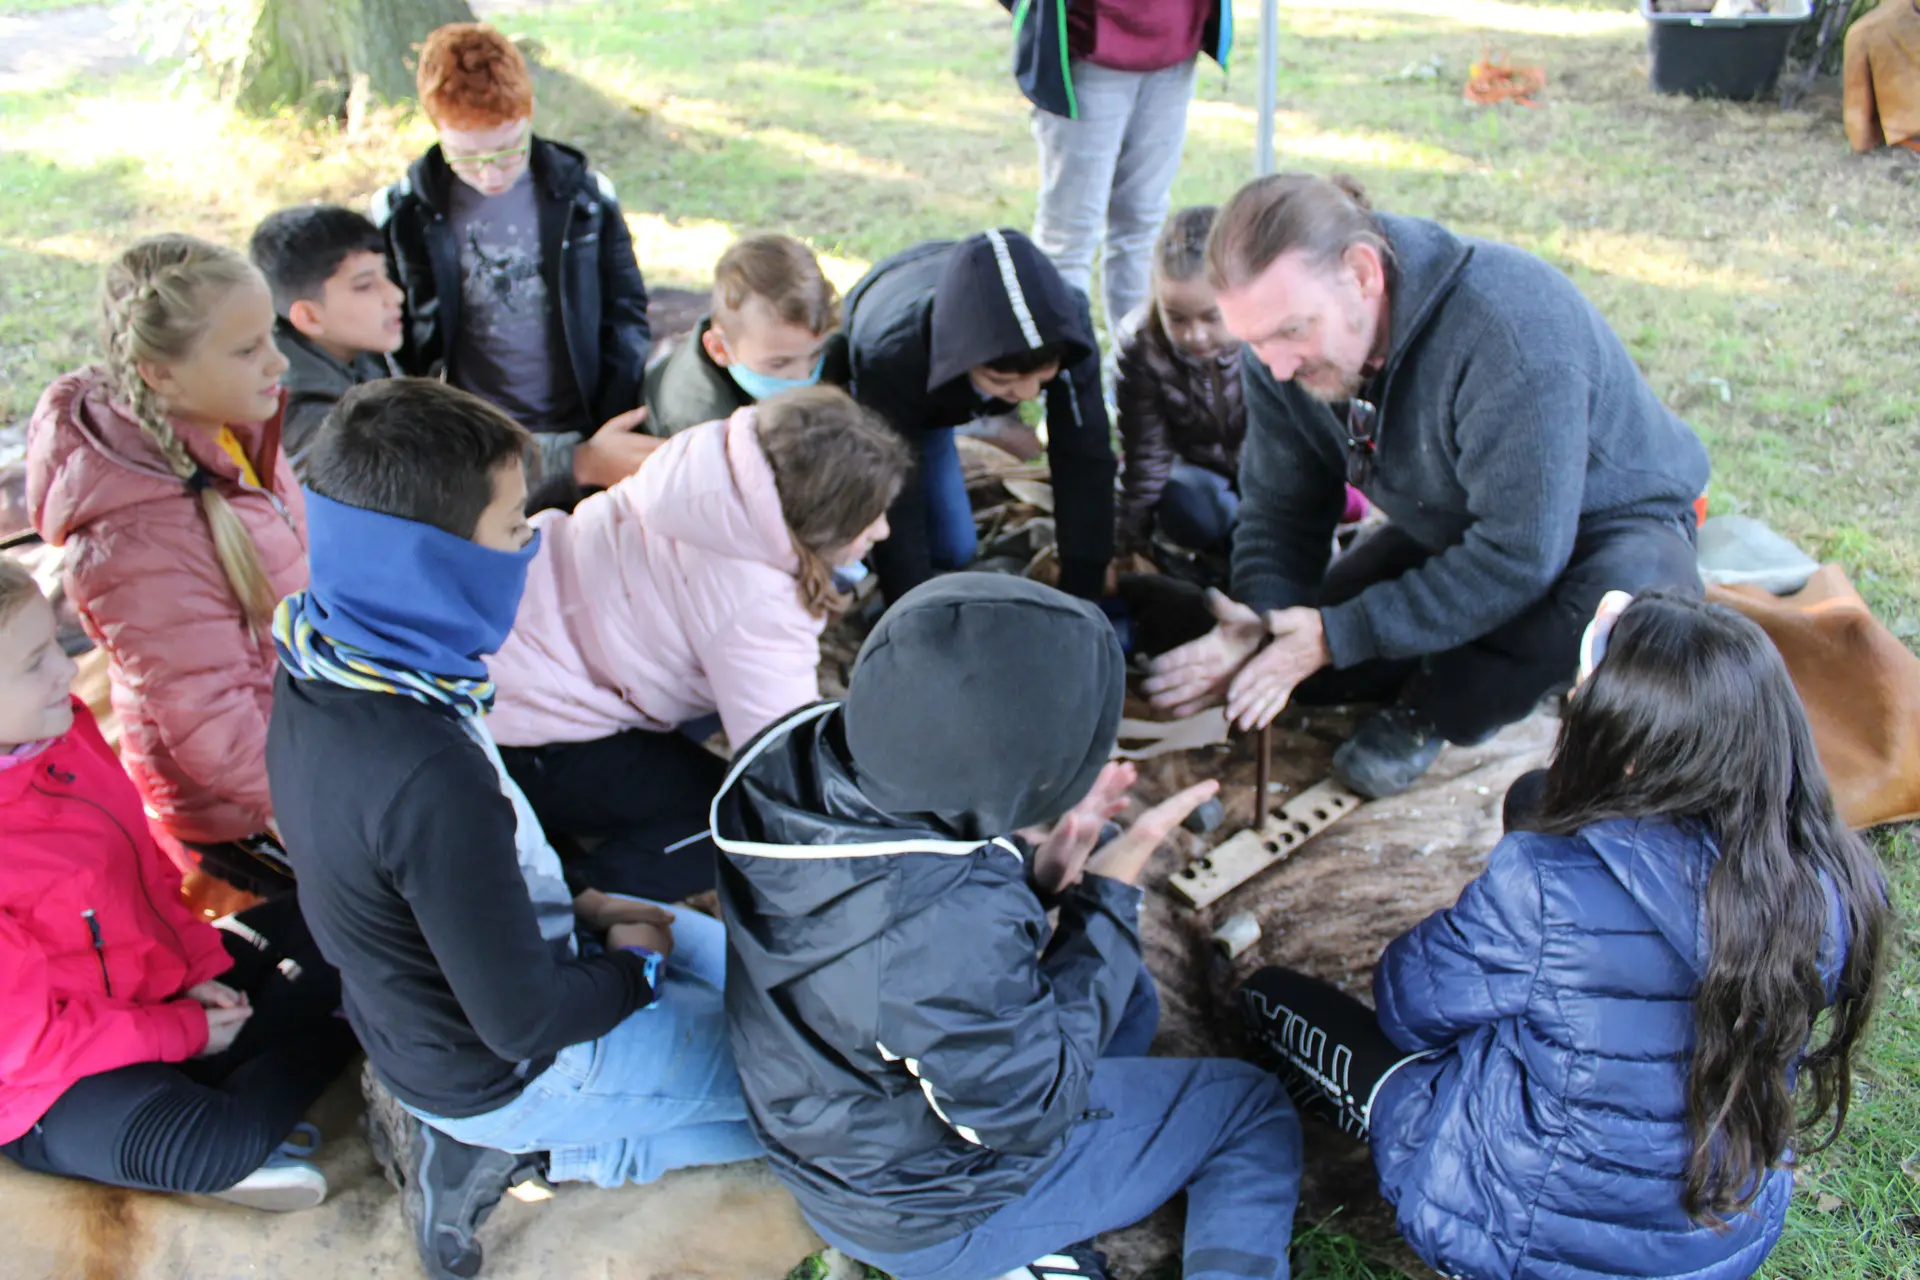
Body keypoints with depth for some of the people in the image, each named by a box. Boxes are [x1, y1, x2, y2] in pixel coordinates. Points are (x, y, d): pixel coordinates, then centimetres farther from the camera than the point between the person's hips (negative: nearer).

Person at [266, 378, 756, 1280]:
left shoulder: (324, 667, -11)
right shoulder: (432, 777, -39)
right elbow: (523, 1020, -28)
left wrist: (579, 907, 2)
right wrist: (631, 965, -9)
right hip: (505, 1071, -8)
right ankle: (509, 1145, 2)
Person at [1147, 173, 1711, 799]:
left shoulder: (1511, 330, -39)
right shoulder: (1284, 344, -18)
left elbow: (1522, 555, -38)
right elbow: (1281, 508, -8)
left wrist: (1339, 636, -35)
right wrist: (1258, 623, -29)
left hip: (1607, 519, -5)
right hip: (1450, 529, 5)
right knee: (1310, 671, -9)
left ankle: (1437, 705, -12)